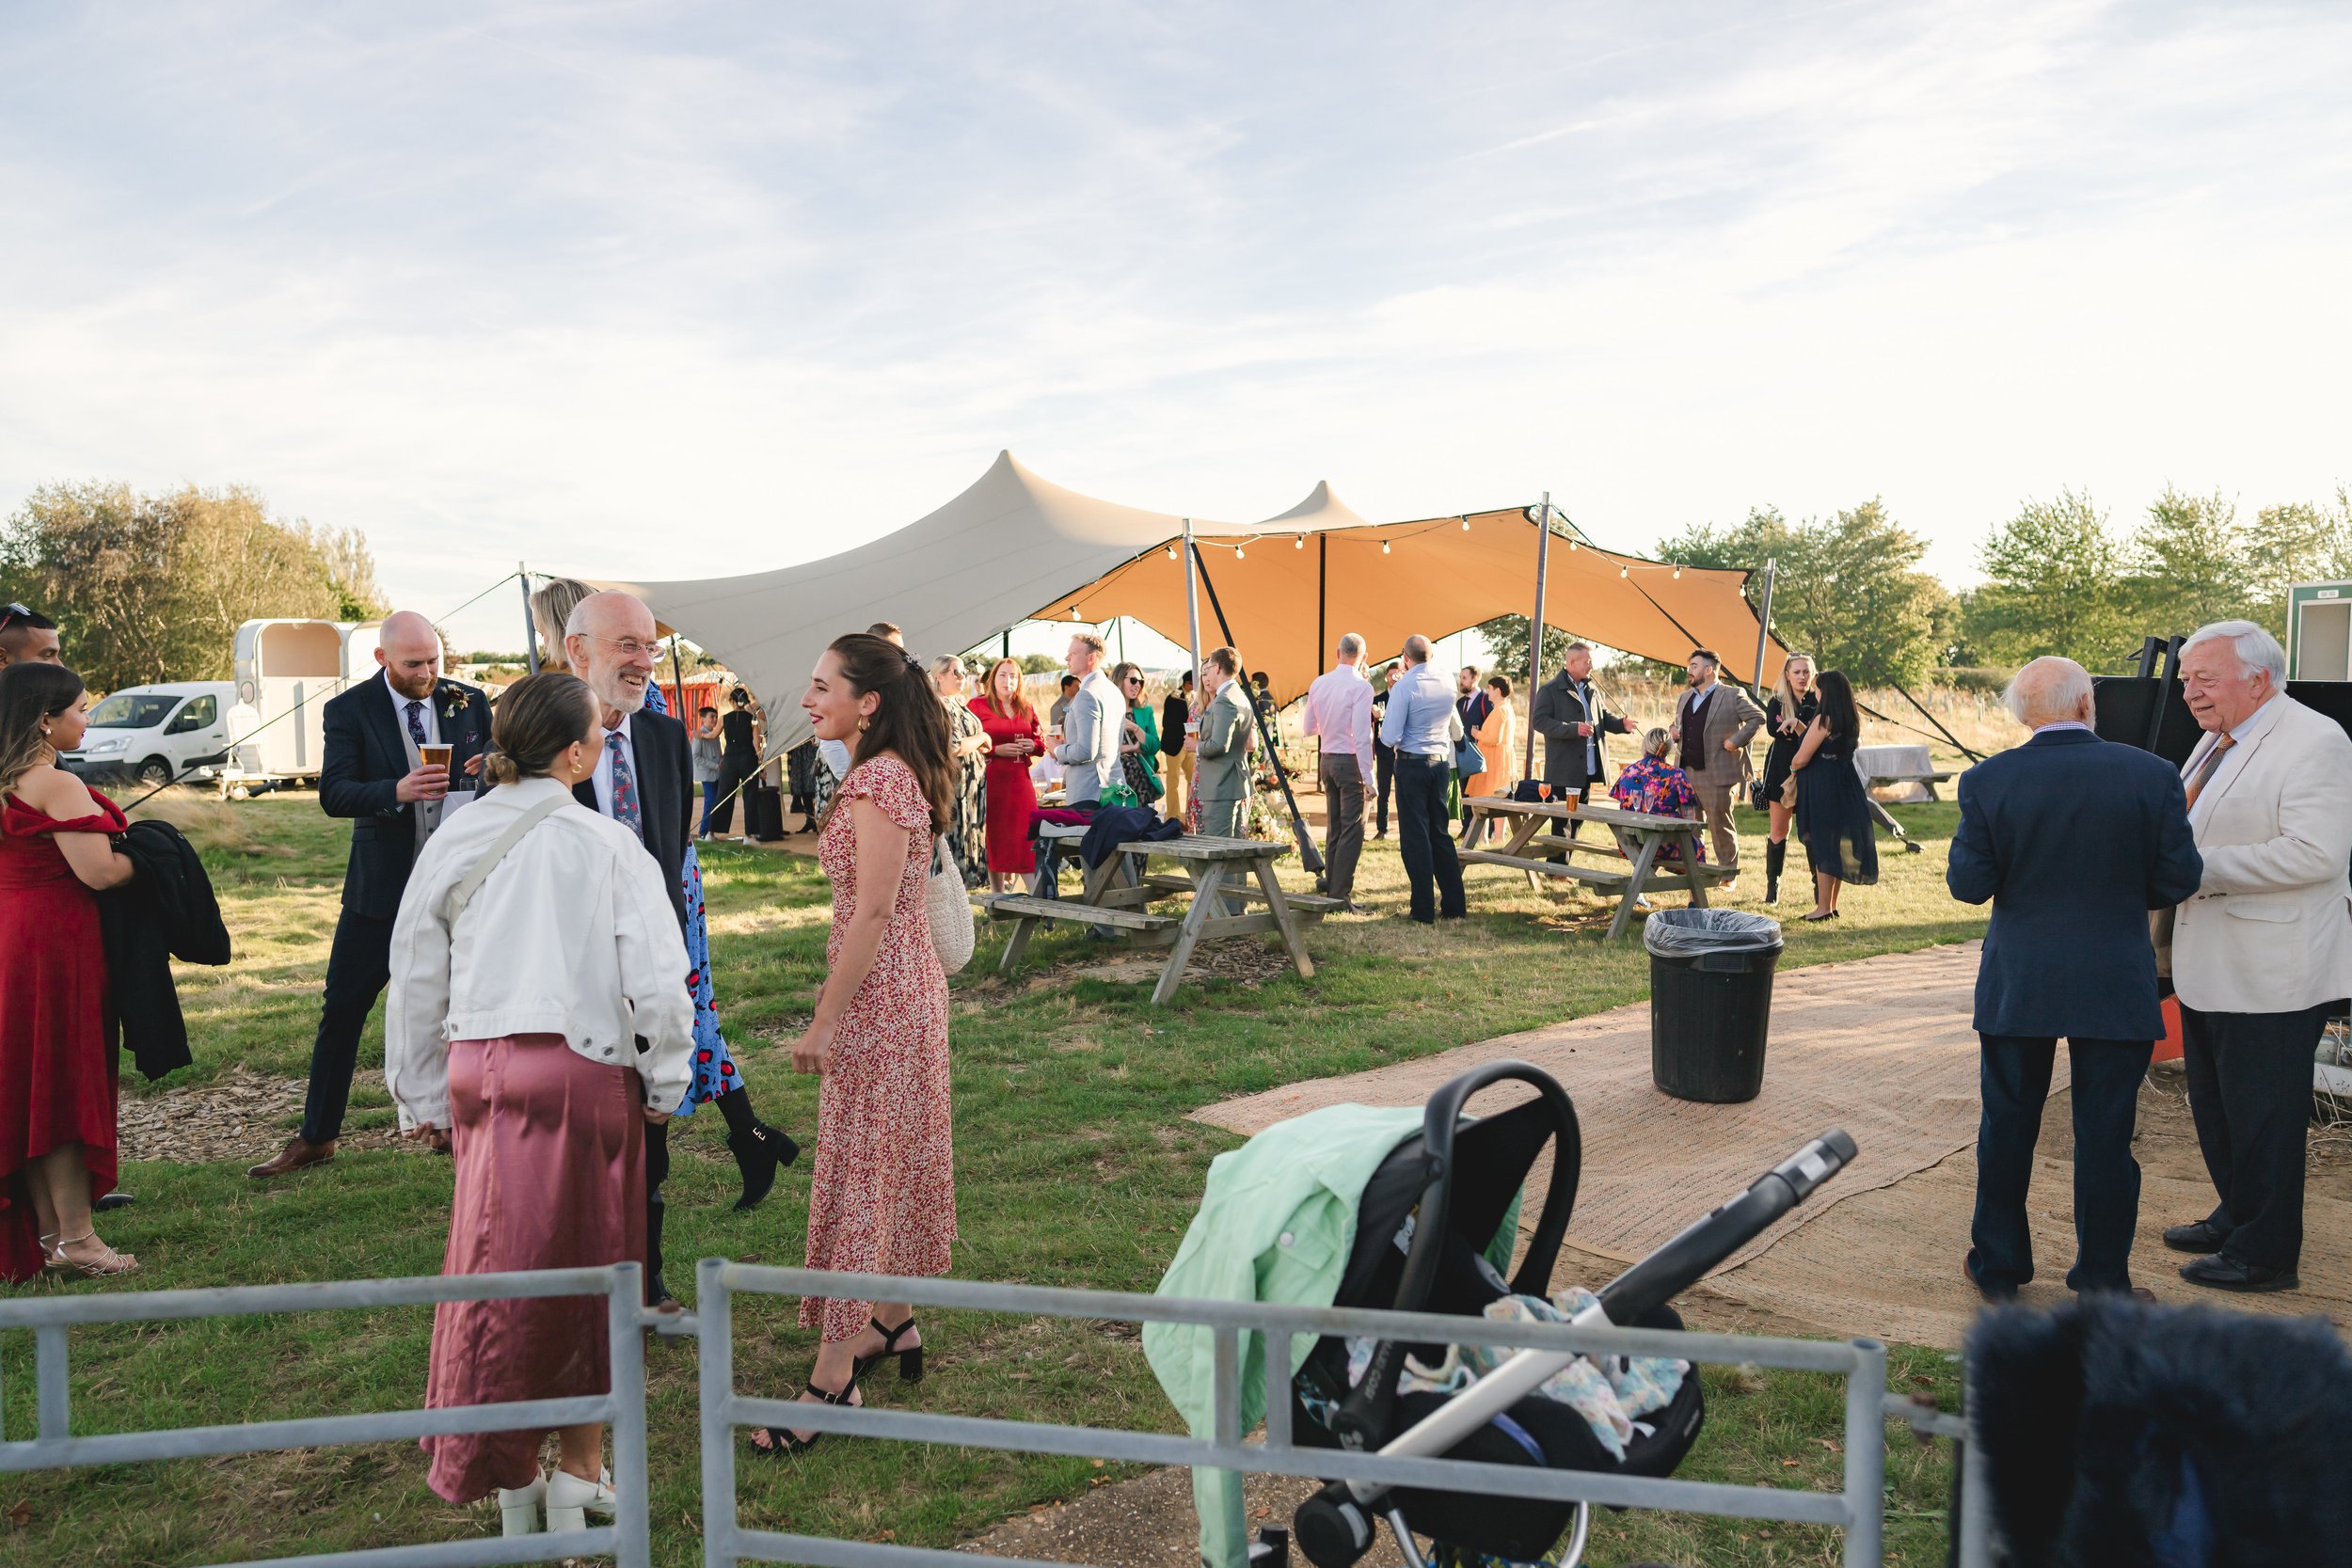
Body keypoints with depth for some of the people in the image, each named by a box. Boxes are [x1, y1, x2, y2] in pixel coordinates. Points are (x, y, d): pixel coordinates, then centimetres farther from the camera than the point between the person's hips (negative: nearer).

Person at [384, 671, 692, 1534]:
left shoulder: (452, 842, 5)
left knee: (500, 1268, 13)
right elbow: (655, 977, -10)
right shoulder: (607, 846, -7)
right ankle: (577, 1477, 22)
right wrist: (665, 1083, 3)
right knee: (588, 1269, 11)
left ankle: (512, 1484, 23)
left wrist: (421, 1097, 20)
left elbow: (416, 979, 10)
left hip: (477, 1070, 4)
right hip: (585, 1072, -4)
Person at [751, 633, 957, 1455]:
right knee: (897, 1159, 18)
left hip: (879, 995, -10)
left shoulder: (880, 781, -19)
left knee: (857, 1170, -4)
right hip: (905, 988, 10)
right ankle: (895, 1323, 33)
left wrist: (823, 1022, -19)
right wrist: (834, 1011, 17)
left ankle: (833, 1377, 4)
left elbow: (873, 912, -23)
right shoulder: (899, 773, 11)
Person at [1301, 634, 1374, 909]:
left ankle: (1332, 886, 23)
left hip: (1326, 759, 7)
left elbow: (1309, 729, 14)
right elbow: (1361, 734, -19)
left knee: (1334, 827, 16)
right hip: (1351, 761, -7)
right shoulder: (1361, 686, -14)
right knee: (1352, 829, -4)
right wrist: (1368, 775, -17)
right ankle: (1341, 895, -5)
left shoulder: (1318, 684, 6)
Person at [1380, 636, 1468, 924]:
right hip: (1442, 763, 5)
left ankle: (1424, 910, 2)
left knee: (1415, 836, 0)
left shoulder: (1404, 687, -13)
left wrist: (1383, 728, 5)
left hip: (1412, 763, -5)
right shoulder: (1446, 684, 5)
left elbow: (1390, 737, -15)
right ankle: (1454, 905, 14)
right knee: (1441, 833, 13)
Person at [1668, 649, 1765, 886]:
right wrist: (1674, 732, 8)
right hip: (1686, 773, 7)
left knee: (1720, 824, 0)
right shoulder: (1685, 698, 17)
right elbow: (1676, 723, 30)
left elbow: (1758, 717, -8)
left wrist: (1736, 741, -14)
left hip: (1716, 775, -7)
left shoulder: (1733, 696, -5)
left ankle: (1730, 873, 13)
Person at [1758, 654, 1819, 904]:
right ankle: (1772, 884, 13)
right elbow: (1772, 729, -13)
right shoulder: (1776, 702, 6)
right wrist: (1803, 730, -15)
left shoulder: (1818, 701, 5)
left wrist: (1795, 724, -23)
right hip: (1781, 772, 0)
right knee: (1779, 831, 3)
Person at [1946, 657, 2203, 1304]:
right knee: (2104, 1136, 9)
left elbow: (1968, 883, -8)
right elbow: (2179, 879, -5)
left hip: (2016, 986, 1)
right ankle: (2102, 1284, 18)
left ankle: (1999, 1270, 24)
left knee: (2007, 1129, 13)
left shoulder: (1988, 781, -10)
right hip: (2116, 987, 0)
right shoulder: (2151, 775, -9)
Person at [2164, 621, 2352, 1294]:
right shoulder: (2217, 741, 14)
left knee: (2262, 1118, 1)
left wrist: (2202, 867, -24)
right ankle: (2236, 1218, 36)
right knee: (2215, 1110, 20)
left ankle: (2266, 1254, 14)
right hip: (2208, 967, 9)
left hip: (2271, 975, -9)